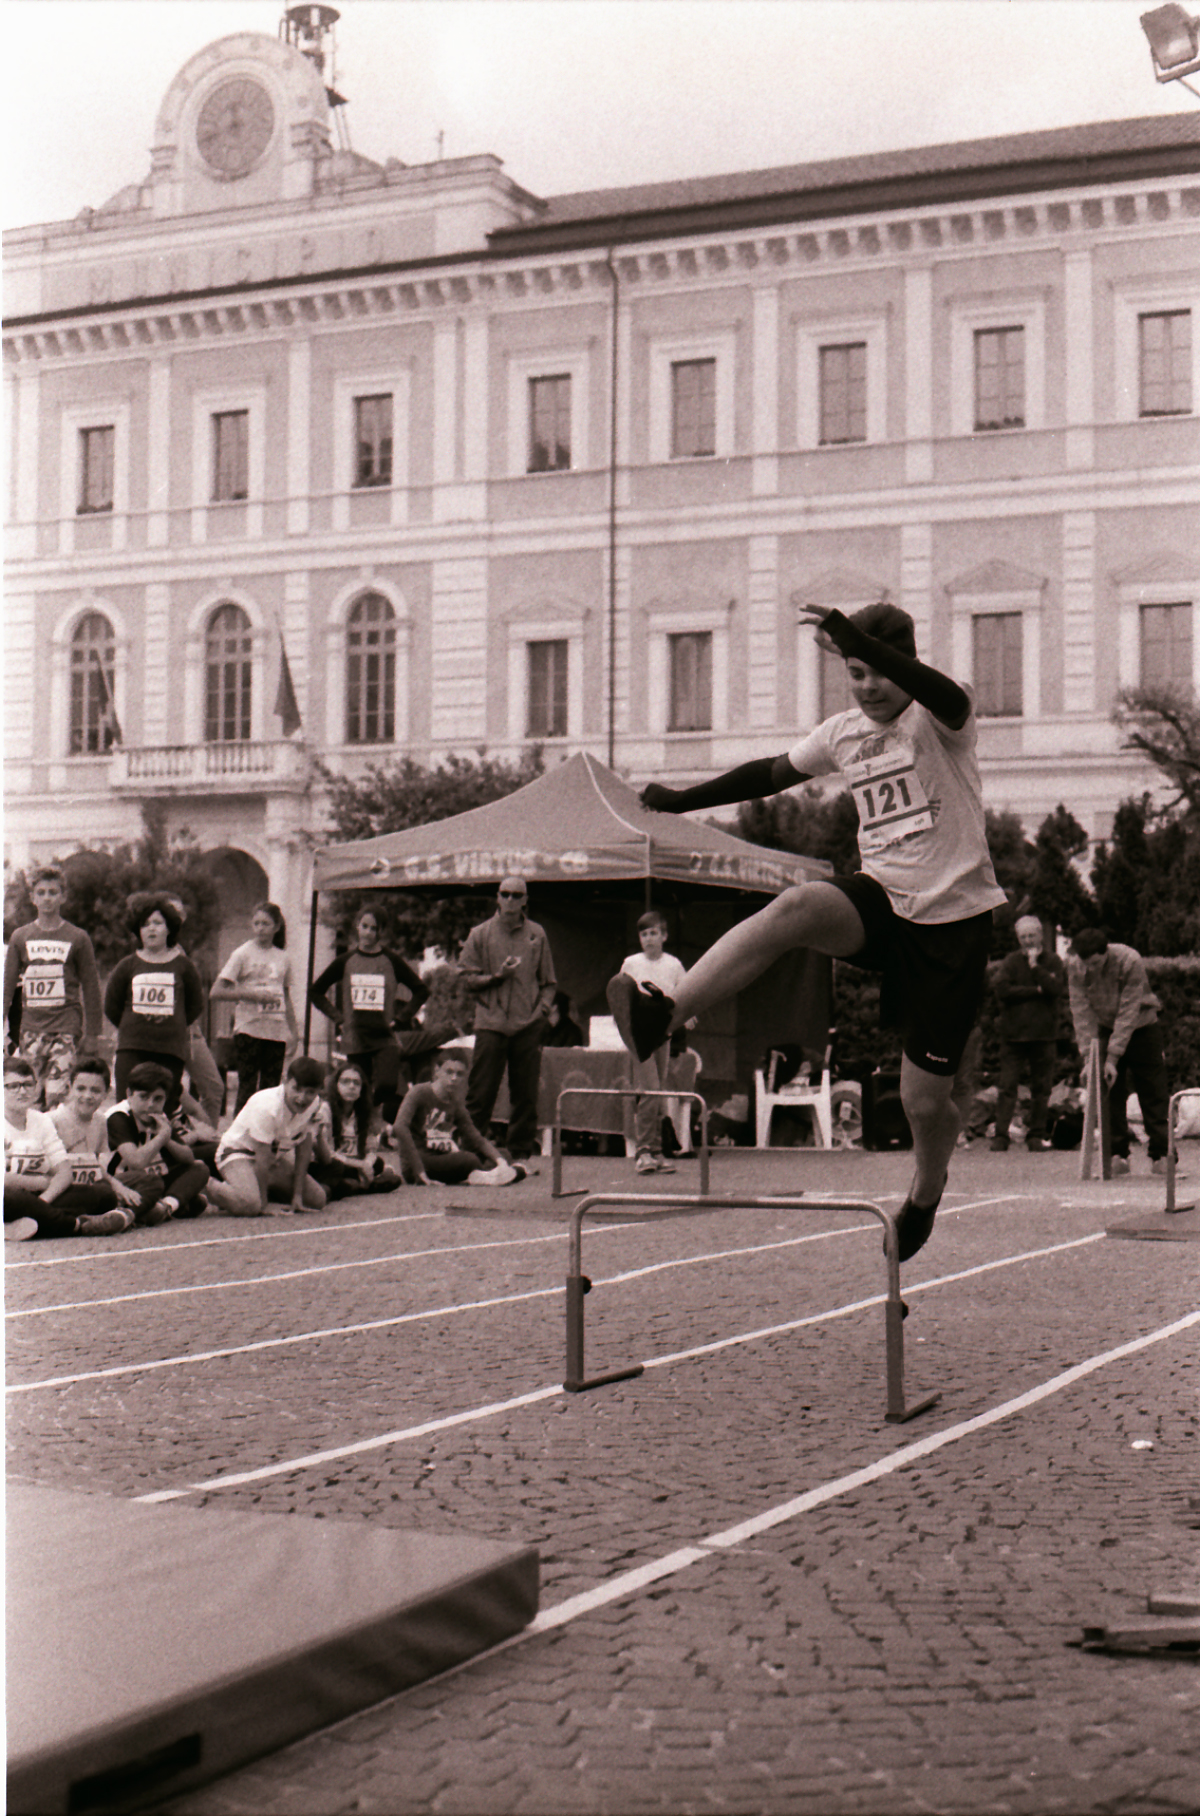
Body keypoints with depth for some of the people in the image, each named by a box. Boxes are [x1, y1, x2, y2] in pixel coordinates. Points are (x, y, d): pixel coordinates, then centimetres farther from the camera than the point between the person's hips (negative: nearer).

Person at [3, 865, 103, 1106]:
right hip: (31, 1026, 3)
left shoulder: (77, 938, 3)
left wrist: (91, 1034, 3)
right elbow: (8, 985, 11)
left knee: (57, 1096, -13)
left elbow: (90, 988, 6)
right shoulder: (20, 937, 9)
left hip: (66, 1025, -2)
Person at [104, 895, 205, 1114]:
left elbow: (196, 1006, 14)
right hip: (132, 1048, 0)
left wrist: (173, 1027, 11)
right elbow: (111, 1007, 14)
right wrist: (132, 1028, 13)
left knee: (166, 1108, -2)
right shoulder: (126, 966, 7)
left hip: (172, 1048, 0)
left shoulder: (183, 966, 5)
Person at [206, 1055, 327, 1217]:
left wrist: (297, 1196, -7)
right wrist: (263, 1205, -27)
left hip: (276, 1155, 8)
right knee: (248, 1204, -35)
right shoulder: (266, 1107, -34)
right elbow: (263, 1159, -30)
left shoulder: (314, 1105, -13)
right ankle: (210, 1187, -4)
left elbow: (304, 1150, -6)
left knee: (317, 1199, 1)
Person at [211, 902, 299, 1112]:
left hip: (277, 1031, 4)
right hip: (248, 1029, -4)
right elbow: (216, 992, -9)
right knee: (247, 1088, -6)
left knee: (271, 1090, 3)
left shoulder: (283, 958, 11)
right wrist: (252, 995, -17)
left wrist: (294, 1032, 15)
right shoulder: (242, 954, -2)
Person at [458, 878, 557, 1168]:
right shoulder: (480, 935, 6)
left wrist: (543, 1008, -1)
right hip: (491, 1024, -2)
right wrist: (497, 976, -10)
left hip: (528, 1026, 2)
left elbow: (548, 981, 15)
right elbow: (467, 977, 4)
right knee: (481, 1091, -3)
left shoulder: (536, 935, 11)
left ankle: (522, 1151, 12)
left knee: (526, 1093, 3)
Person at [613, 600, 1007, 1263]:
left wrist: (856, 636, -48)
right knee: (796, 906, -33)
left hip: (954, 918, -4)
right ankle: (664, 1016, -46)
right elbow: (774, 772, 26)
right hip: (881, 900, 4)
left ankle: (925, 1195, 33)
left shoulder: (938, 720, -9)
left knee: (923, 1100, -2)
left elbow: (947, 698, -35)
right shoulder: (843, 734, 9)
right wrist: (684, 800, 29)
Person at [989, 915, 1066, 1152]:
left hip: (1044, 1034, 1)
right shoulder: (1010, 962, 7)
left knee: (1041, 1087, 3)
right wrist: (1036, 990, -10)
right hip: (1013, 1033, -1)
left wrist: (1034, 964, -7)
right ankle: (1000, 1135, -5)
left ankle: (1036, 1135, 12)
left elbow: (1056, 988, -9)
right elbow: (1001, 989, -9)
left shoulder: (1053, 961, 8)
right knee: (1007, 1086, -5)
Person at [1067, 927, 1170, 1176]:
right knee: (1111, 1094, -4)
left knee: (1154, 1094, -3)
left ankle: (1161, 1155, 3)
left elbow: (1128, 1013, -29)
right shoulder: (1074, 966, -19)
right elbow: (1081, 1011, -17)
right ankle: (1117, 1155, 2)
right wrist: (1089, 1056, -25)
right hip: (1106, 1029, 3)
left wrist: (1112, 1059, -31)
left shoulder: (1130, 961, -30)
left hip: (1141, 1027, -3)